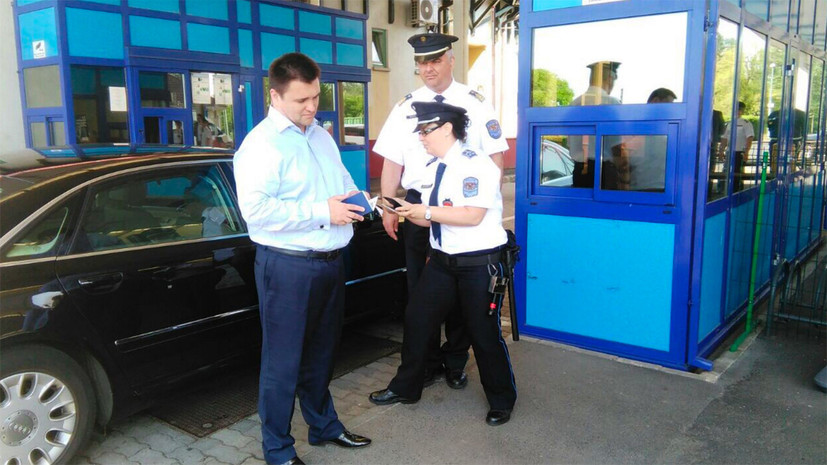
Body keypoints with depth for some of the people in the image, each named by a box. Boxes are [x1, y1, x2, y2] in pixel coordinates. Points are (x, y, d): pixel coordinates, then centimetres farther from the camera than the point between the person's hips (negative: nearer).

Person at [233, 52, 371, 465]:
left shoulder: (321, 136, 13)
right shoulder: (262, 144, -14)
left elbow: (343, 181, 25)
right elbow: (255, 209, -25)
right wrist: (321, 212, -24)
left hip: (330, 261, 8)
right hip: (288, 266, -8)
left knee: (321, 353, 22)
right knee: (283, 362, 4)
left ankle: (324, 426, 40)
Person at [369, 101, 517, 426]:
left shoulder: (476, 165, -16)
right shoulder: (431, 168, 8)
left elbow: (472, 216, -25)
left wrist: (427, 211, -22)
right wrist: (408, 212, -6)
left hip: (480, 263, -7)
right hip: (442, 260, 8)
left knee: (484, 333, 4)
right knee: (416, 319, 11)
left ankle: (501, 402, 28)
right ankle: (405, 388, 32)